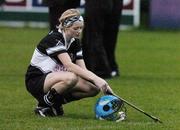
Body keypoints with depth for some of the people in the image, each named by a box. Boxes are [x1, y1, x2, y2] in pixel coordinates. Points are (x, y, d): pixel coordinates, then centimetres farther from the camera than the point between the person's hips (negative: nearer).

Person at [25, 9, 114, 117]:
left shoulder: (75, 43, 3)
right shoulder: (53, 39, -23)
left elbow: (83, 69, -2)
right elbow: (69, 65, -35)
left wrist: (101, 82, -20)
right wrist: (95, 78, -42)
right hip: (36, 81, -8)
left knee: (94, 88, -11)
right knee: (71, 78, -37)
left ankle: (56, 103, 4)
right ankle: (44, 106, -17)